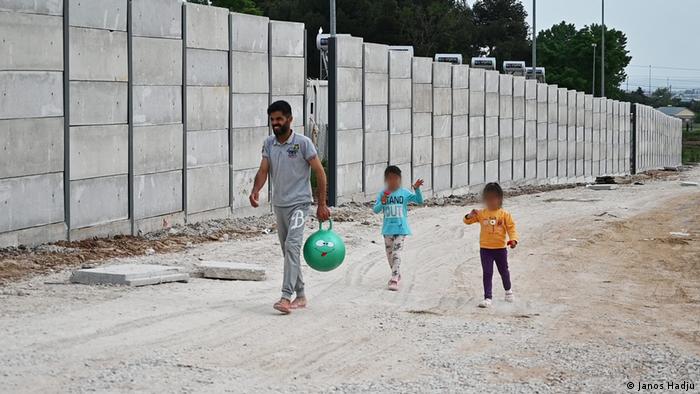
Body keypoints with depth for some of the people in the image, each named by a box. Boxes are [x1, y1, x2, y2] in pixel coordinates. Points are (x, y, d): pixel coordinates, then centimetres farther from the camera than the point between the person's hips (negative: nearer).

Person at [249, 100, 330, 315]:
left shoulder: (303, 143, -9)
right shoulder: (269, 144, 6)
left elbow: (320, 173, -6)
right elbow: (263, 170, -1)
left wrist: (322, 204, -8)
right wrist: (255, 190, -22)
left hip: (299, 203, -7)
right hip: (279, 204, 7)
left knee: (292, 246, -20)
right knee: (288, 250, 12)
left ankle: (286, 297, -27)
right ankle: (300, 296, 23)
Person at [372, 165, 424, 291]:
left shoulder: (404, 193, -3)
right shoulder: (382, 194, 0)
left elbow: (419, 201, -9)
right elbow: (376, 210, -5)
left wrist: (417, 189, -24)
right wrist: (382, 202, -24)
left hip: (401, 229, -3)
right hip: (388, 229, 3)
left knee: (396, 253, -14)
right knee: (389, 254, 14)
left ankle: (394, 280, -18)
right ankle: (396, 275, 34)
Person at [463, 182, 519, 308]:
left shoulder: (504, 214, -6)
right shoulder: (481, 214, -2)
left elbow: (511, 227, -7)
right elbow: (468, 221, 1)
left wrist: (513, 239, -23)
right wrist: (470, 216, -22)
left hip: (500, 248, 0)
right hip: (485, 249, 0)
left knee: (503, 271, 19)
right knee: (487, 274, -3)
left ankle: (508, 290, 45)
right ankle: (487, 298, -1)